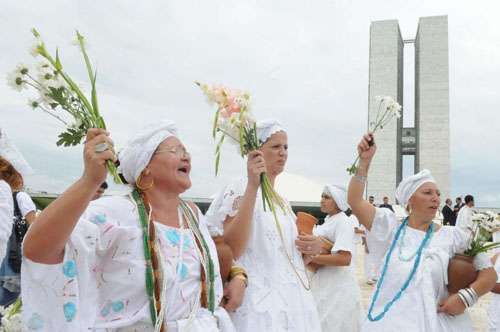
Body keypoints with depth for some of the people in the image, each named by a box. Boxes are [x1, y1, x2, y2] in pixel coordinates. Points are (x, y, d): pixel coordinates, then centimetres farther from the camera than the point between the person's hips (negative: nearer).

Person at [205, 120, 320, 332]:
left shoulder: (282, 200, 12)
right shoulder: (239, 190, -11)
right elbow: (231, 250, -25)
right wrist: (253, 186, -26)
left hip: (293, 301, 8)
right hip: (259, 304, -7)